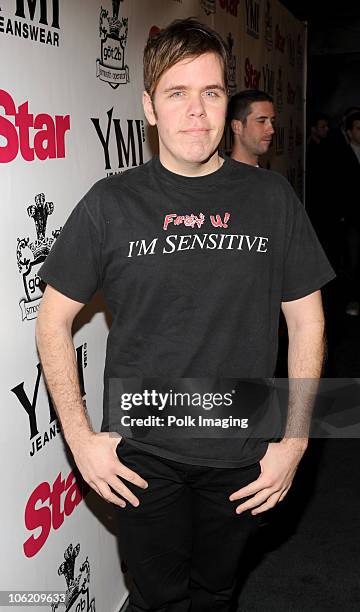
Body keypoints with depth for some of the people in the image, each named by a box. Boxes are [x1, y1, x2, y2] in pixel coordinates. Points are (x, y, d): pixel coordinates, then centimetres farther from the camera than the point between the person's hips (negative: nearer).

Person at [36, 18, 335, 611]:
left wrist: (295, 441, -3)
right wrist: (80, 437, -6)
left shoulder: (271, 197, -3)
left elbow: (307, 320, 1)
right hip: (140, 455, -1)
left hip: (242, 456, 2)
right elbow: (54, 320, -1)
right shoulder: (111, 203, -7)